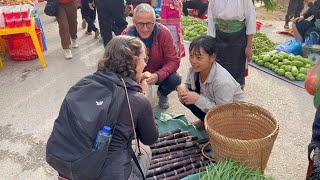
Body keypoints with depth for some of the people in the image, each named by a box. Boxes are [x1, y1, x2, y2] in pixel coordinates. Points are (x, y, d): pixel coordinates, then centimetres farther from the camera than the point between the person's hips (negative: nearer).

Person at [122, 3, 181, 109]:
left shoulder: (163, 33, -21)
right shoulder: (126, 35, -20)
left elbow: (174, 61, -19)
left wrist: (158, 75, -36)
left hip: (158, 74, 0)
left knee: (175, 79, -27)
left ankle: (162, 93, 11)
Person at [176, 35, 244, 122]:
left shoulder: (222, 82, -36)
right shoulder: (194, 69, -16)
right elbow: (188, 85, 4)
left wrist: (198, 99, -36)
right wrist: (182, 87, -20)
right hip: (211, 101, 6)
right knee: (184, 97, -12)